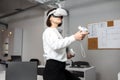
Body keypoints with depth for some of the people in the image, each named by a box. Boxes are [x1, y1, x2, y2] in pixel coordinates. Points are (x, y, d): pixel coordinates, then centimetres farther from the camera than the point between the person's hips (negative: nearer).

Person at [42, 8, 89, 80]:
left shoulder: (56, 32, 18)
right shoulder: (49, 31, -9)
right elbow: (56, 45, -32)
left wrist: (66, 55, 5)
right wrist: (74, 37, -39)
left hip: (60, 68, 9)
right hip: (52, 68, -9)